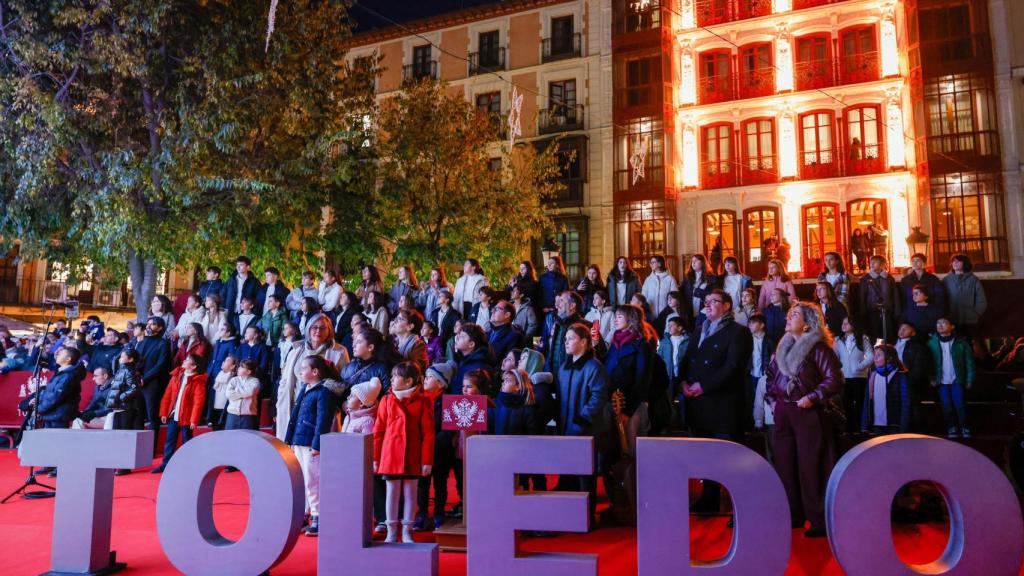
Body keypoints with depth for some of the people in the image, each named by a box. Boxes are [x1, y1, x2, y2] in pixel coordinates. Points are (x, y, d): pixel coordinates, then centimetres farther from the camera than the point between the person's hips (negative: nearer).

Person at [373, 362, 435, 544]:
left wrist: (427, 460, -7)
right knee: (392, 493, 8)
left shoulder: (423, 402, -4)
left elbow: (428, 433, -4)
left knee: (410, 493, 7)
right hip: (390, 455, 2)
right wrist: (375, 458, 4)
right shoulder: (387, 400, 4)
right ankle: (391, 532, 18)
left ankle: (407, 532, 18)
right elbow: (378, 431, 6)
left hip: (412, 457, -2)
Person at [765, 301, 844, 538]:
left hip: (808, 414, -7)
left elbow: (834, 380, -12)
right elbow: (772, 373, 23)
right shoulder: (783, 347, 12)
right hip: (783, 413, 7)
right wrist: (772, 398, 12)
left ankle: (819, 520, 6)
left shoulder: (818, 347, -9)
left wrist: (812, 398, -18)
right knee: (785, 464, 11)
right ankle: (793, 515, 23)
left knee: (811, 466, -4)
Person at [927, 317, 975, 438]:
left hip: (957, 380, -1)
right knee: (947, 406, 6)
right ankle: (951, 428, 17)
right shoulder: (932, 342, 0)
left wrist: (970, 379, -4)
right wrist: (931, 378, -4)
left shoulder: (960, 342, -3)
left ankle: (965, 428, 12)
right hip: (941, 381, 1)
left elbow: (969, 361, -1)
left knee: (960, 405, -1)